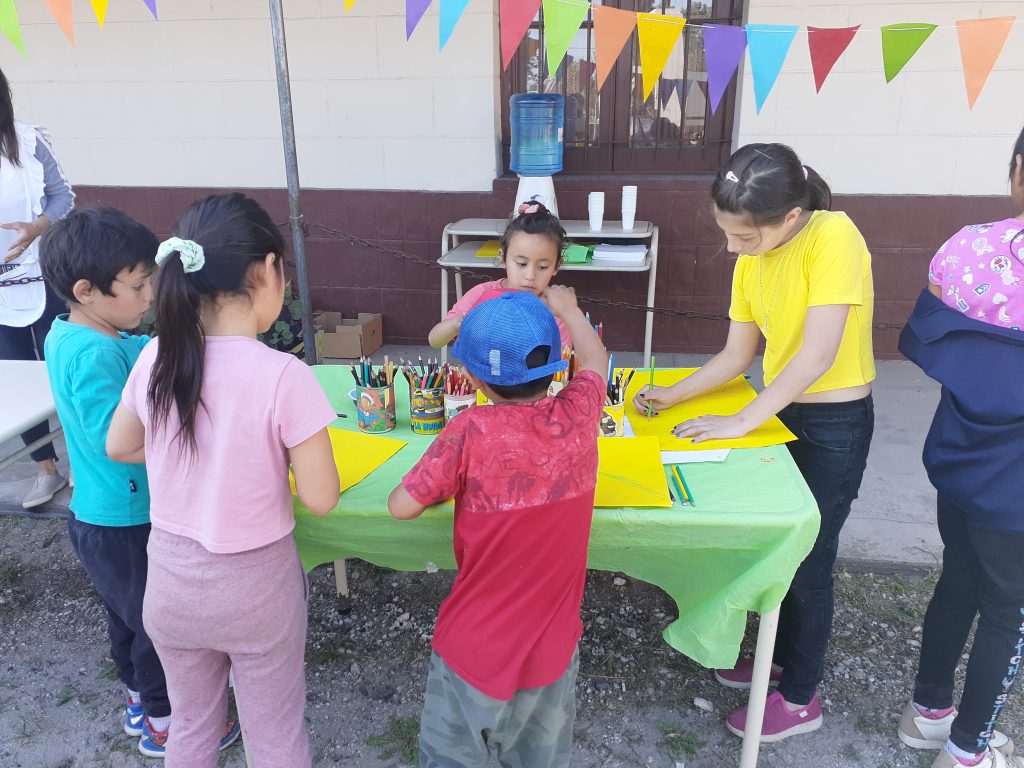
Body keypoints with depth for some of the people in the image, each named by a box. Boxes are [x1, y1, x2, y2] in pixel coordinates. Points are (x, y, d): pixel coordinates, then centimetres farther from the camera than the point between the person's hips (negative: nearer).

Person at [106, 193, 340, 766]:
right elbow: (320, 499, -19)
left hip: (171, 579, 4)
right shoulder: (284, 376, -25)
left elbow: (120, 447, 7)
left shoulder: (156, 358, -10)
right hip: (254, 585, -4)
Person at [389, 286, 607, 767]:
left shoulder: (472, 432, -23)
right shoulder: (577, 416, -12)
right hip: (552, 648, 3)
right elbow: (595, 360, 9)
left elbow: (401, 506, -19)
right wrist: (567, 308, 27)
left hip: (474, 649, -3)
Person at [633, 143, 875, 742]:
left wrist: (740, 423, -24)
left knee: (809, 561, 6)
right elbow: (736, 357, 5)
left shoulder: (834, 238, -23)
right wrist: (670, 397, -3)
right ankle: (783, 656, 42)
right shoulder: (752, 261, -1)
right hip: (782, 412, 7)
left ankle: (800, 699, 27)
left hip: (835, 423, -7)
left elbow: (818, 354, -28)